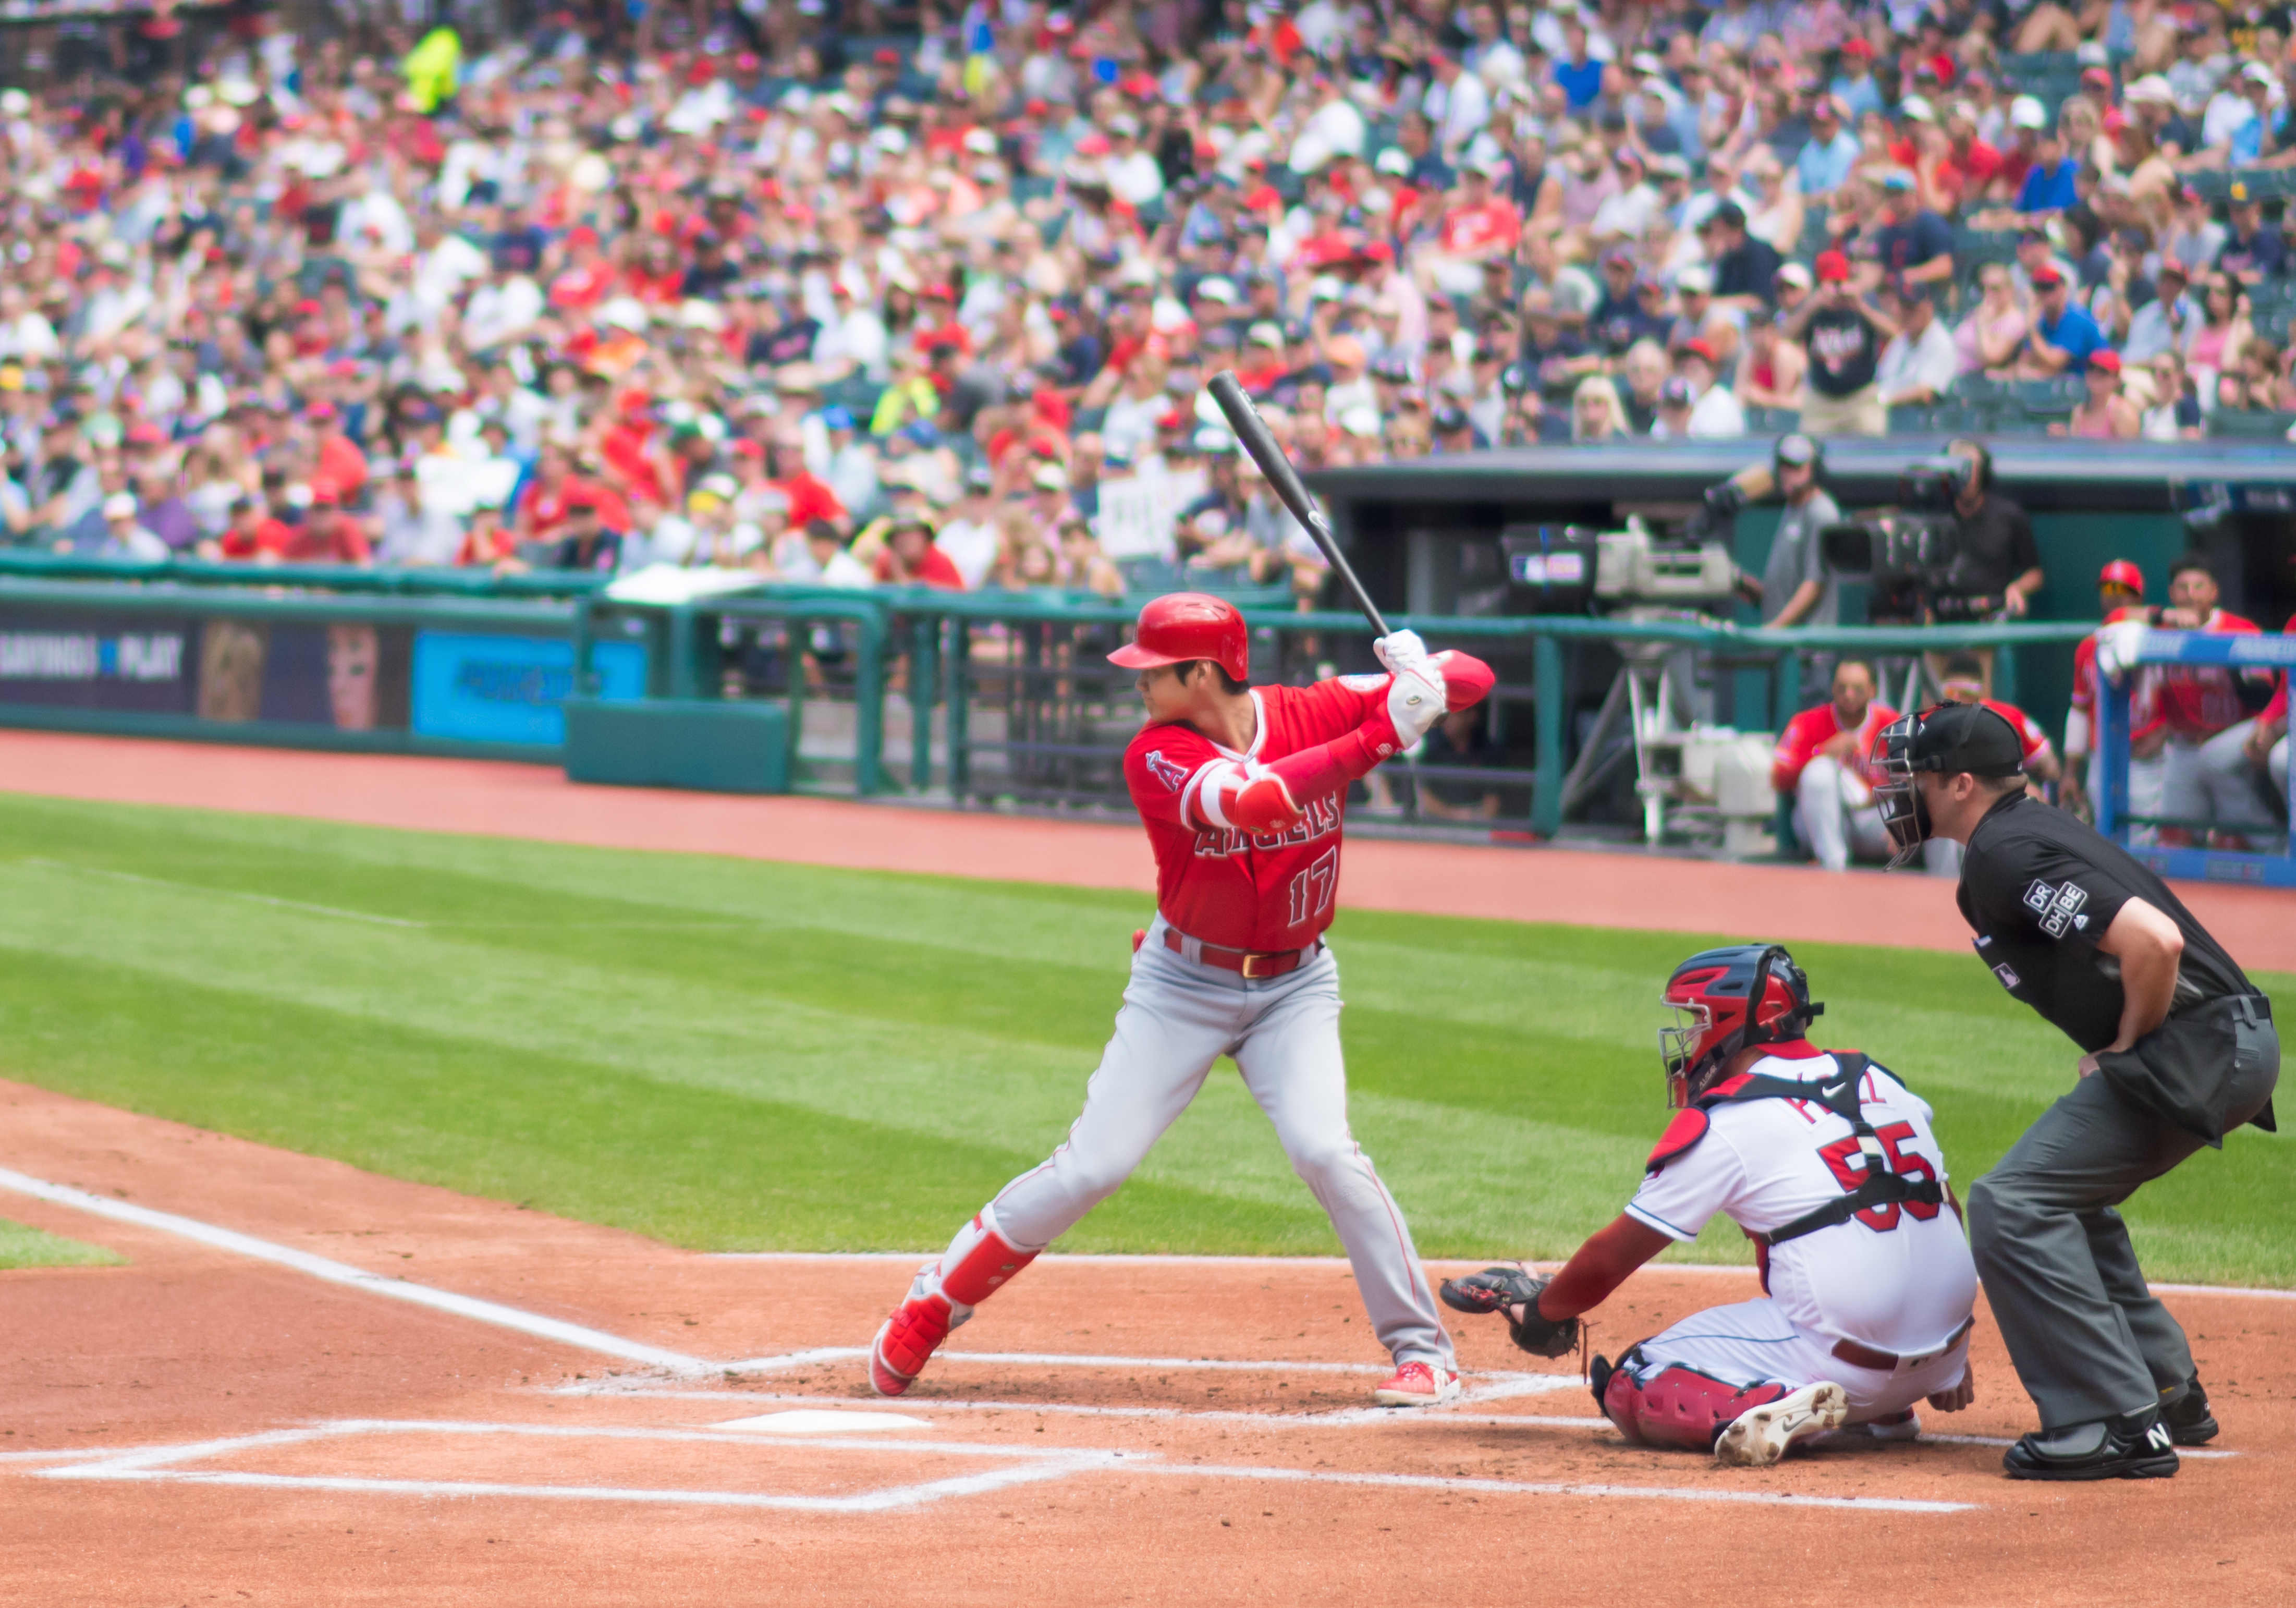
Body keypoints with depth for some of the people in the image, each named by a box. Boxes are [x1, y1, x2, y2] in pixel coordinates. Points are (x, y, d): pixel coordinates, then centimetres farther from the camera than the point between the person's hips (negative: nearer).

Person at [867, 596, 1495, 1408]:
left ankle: (1424, 1349, -9)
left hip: (1294, 987, 1)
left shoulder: (1315, 713, -12)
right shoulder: (1158, 756, -19)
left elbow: (1473, 678, -10)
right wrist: (1380, 738, -42)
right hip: (1183, 983, -1)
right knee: (1091, 1166, -5)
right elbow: (1249, 802, -38)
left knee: (1324, 1150, -20)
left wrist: (1421, 679, -34)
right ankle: (928, 1309, 10)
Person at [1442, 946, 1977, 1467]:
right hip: (1942, 1360, 7)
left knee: (1631, 1386, 5)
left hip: (1846, 1360, -7)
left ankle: (1777, 1408, -18)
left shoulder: (1722, 1122, -4)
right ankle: (1885, 1411, 15)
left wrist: (1542, 1312, 22)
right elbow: (1949, 1215, 19)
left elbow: (1611, 1259, 3)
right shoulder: (1874, 1079, 14)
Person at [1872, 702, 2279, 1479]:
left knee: (2013, 1204, -13)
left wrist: (2124, 1048, -11)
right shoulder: (2031, 830, 18)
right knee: (2064, 1196, 26)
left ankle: (2117, 1425, -15)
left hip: (2197, 1048, -11)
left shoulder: (2007, 855, -15)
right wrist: (2114, 1058, 16)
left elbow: (2155, 941, -26)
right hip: (2236, 1048, 11)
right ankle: (2167, 1394, 29)